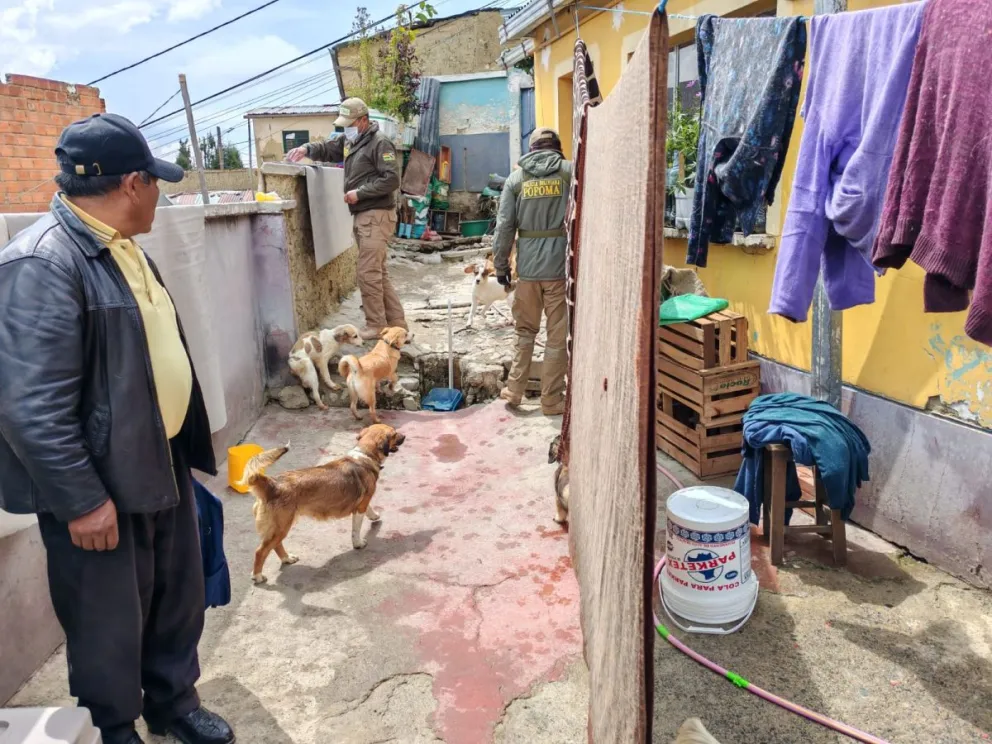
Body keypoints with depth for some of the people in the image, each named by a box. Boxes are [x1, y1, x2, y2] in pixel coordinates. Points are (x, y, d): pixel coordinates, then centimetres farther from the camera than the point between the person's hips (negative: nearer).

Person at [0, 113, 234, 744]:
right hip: (100, 481, -9)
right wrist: (82, 499, -20)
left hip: (163, 460, 9)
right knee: (111, 623, 12)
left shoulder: (120, 245, 9)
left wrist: (184, 442, 20)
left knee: (178, 597, 21)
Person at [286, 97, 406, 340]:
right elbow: (327, 149, 22)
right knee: (378, 273, 11)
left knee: (368, 273, -9)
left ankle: (376, 326, 1)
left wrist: (359, 193, -18)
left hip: (376, 215, -10)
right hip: (362, 215, 10)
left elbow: (392, 179, -18)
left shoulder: (380, 143, -11)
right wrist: (307, 149, 0)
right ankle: (396, 323, 17)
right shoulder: (348, 140, 17)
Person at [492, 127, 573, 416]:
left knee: (525, 330, 17)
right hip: (561, 264, -2)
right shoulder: (570, 170, 1)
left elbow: (504, 225, 3)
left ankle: (514, 391, 19)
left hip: (528, 266, 3)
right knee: (558, 335, 5)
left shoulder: (516, 177, 7)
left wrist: (501, 265, 10)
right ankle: (551, 400, 11)